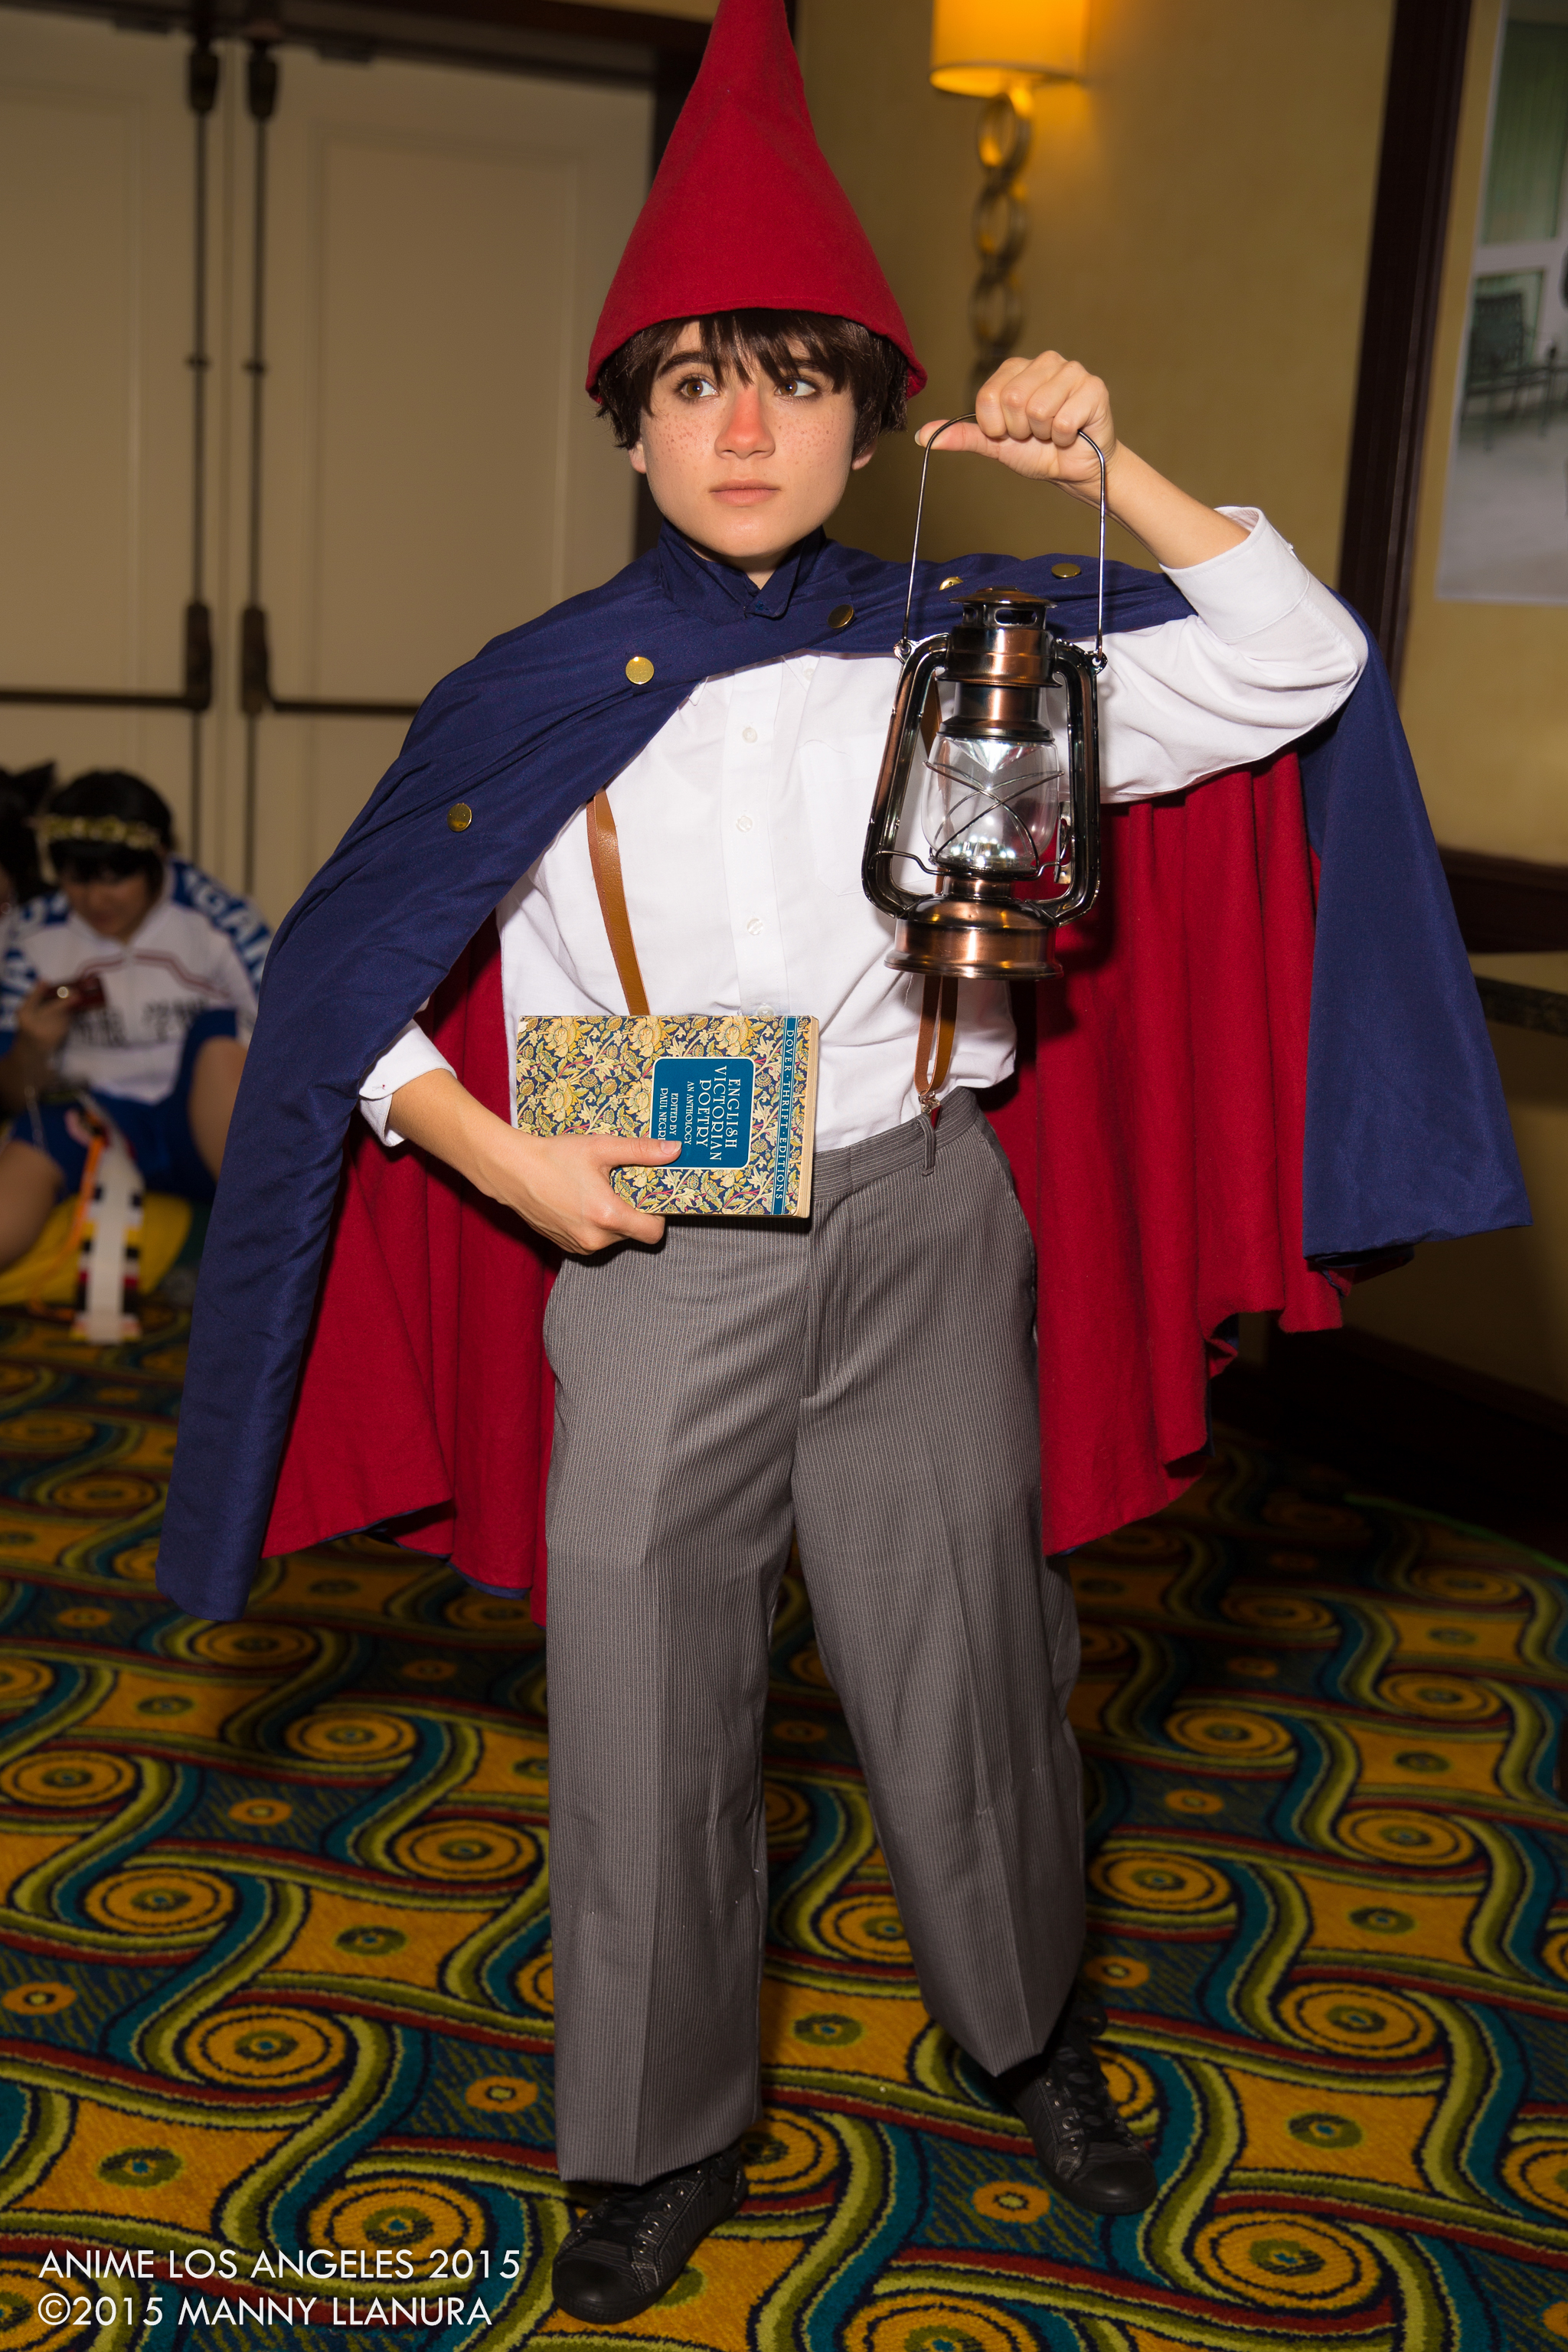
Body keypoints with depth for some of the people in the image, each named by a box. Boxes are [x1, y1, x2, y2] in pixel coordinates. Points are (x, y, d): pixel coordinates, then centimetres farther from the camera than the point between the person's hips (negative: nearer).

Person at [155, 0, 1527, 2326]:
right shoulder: (539, 699, 0)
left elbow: (1301, 670, 0)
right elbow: (343, 971, 6)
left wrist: (1111, 473, -10)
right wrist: (504, 1159, -7)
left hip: (928, 1238, 1)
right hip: (651, 1264, 0)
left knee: (970, 1680, 14)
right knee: (648, 1723, 8)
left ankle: (1033, 2029, 43)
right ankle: (669, 2141, 32)